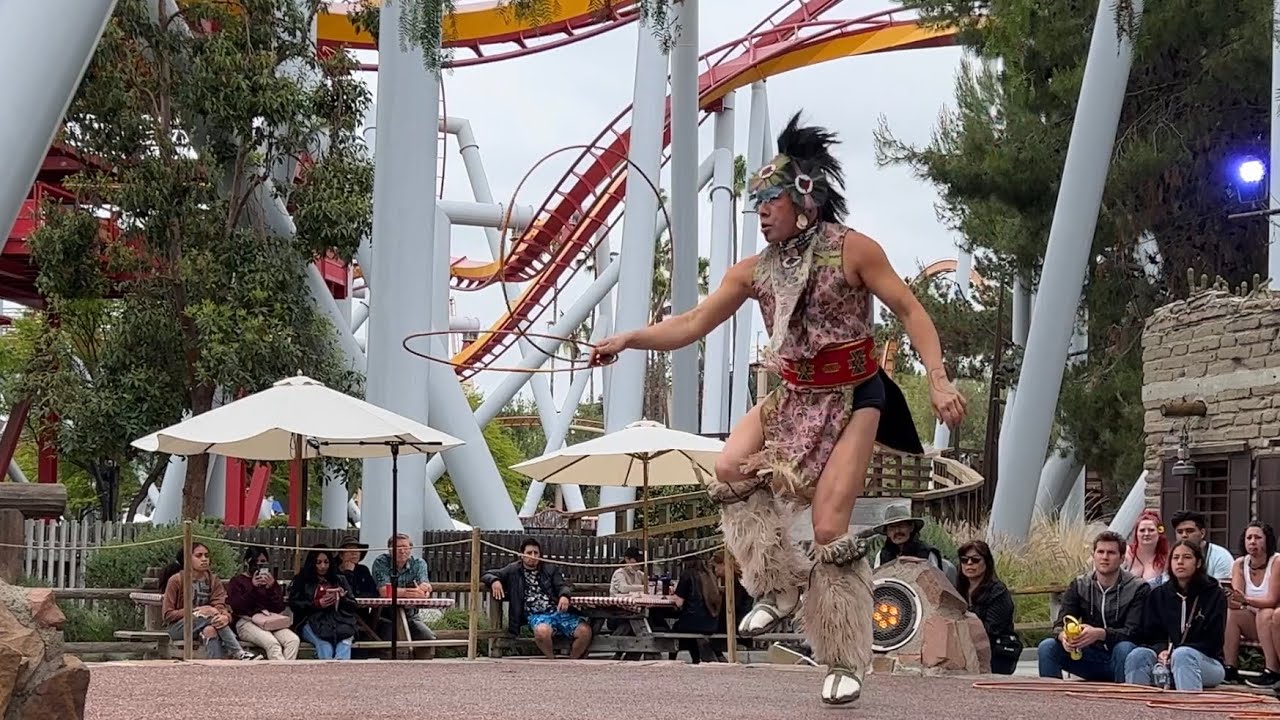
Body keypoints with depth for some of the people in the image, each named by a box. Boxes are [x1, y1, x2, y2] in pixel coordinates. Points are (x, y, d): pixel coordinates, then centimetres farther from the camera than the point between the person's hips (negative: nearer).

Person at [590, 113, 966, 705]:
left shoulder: (851, 249, -9)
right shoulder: (754, 270, 4)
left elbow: (909, 310, -9)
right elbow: (692, 324, 5)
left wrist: (938, 380, -20)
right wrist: (629, 339, -6)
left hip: (850, 400, -5)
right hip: (791, 396, 5)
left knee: (829, 530, -12)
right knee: (730, 470, -20)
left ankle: (845, 663, 0)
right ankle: (779, 588, -3)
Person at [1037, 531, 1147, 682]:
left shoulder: (1138, 588, -5)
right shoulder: (1079, 586, 6)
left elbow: (1132, 632, -16)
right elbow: (1060, 625, -1)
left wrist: (1100, 634, -35)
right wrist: (1063, 636, -28)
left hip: (1121, 659, -3)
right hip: (1091, 658, 3)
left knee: (1124, 648, -36)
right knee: (1047, 647, -18)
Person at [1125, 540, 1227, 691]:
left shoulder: (1214, 594, 4)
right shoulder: (1158, 595, 15)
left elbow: (1212, 642, -5)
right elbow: (1150, 635, 8)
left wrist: (1175, 652, -18)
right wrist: (1161, 651, -16)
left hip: (1207, 662, -3)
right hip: (1165, 658, 3)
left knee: (1182, 655, -37)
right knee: (1138, 655, -28)